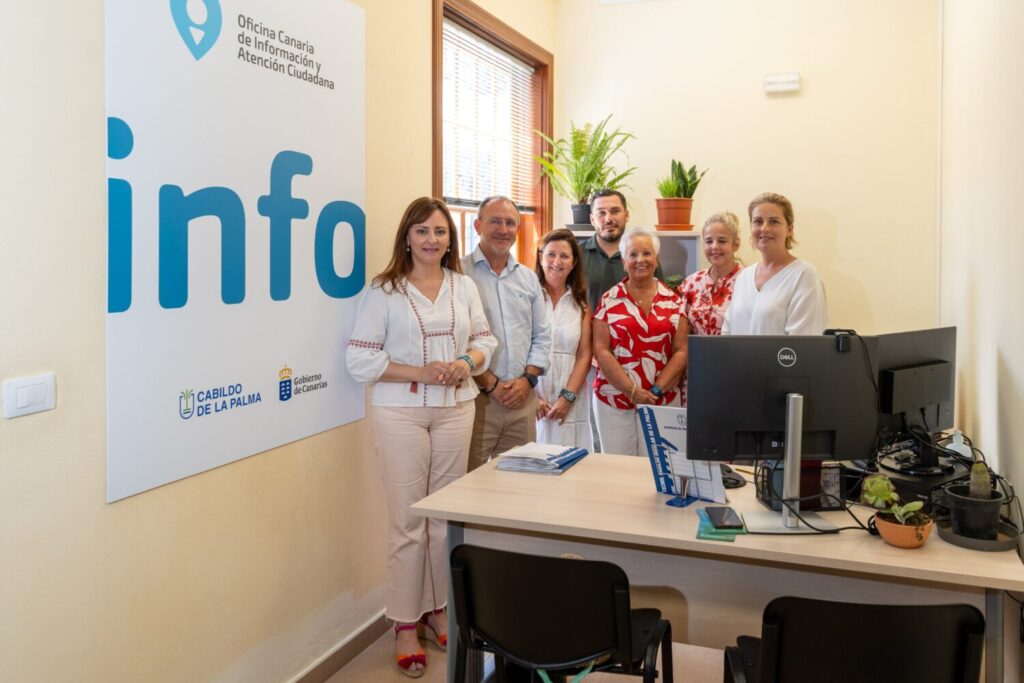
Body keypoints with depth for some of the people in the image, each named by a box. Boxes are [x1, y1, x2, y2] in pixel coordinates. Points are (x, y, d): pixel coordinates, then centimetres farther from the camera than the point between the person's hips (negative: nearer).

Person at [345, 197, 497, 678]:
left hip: (456, 410, 4)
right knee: (407, 520, 1)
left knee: (447, 515, 11)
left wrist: (468, 362, -10)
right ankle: (405, 624, 15)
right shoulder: (382, 291, -5)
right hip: (401, 413, -4)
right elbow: (359, 359, -9)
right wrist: (419, 372, -17)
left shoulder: (464, 286, 8)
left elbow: (485, 339, 12)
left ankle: (437, 610, 28)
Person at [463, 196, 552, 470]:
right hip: (475, 397, -5)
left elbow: (542, 336, 15)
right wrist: (491, 384, -11)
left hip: (523, 397, 5)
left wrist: (528, 379, -1)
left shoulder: (528, 278, 14)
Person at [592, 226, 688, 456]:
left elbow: (681, 351, 2)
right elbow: (601, 351, -4)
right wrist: (632, 390, -12)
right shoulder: (609, 300, 2)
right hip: (615, 399, -1)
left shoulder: (673, 301, 6)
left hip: (663, 402, 1)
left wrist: (656, 390, -9)